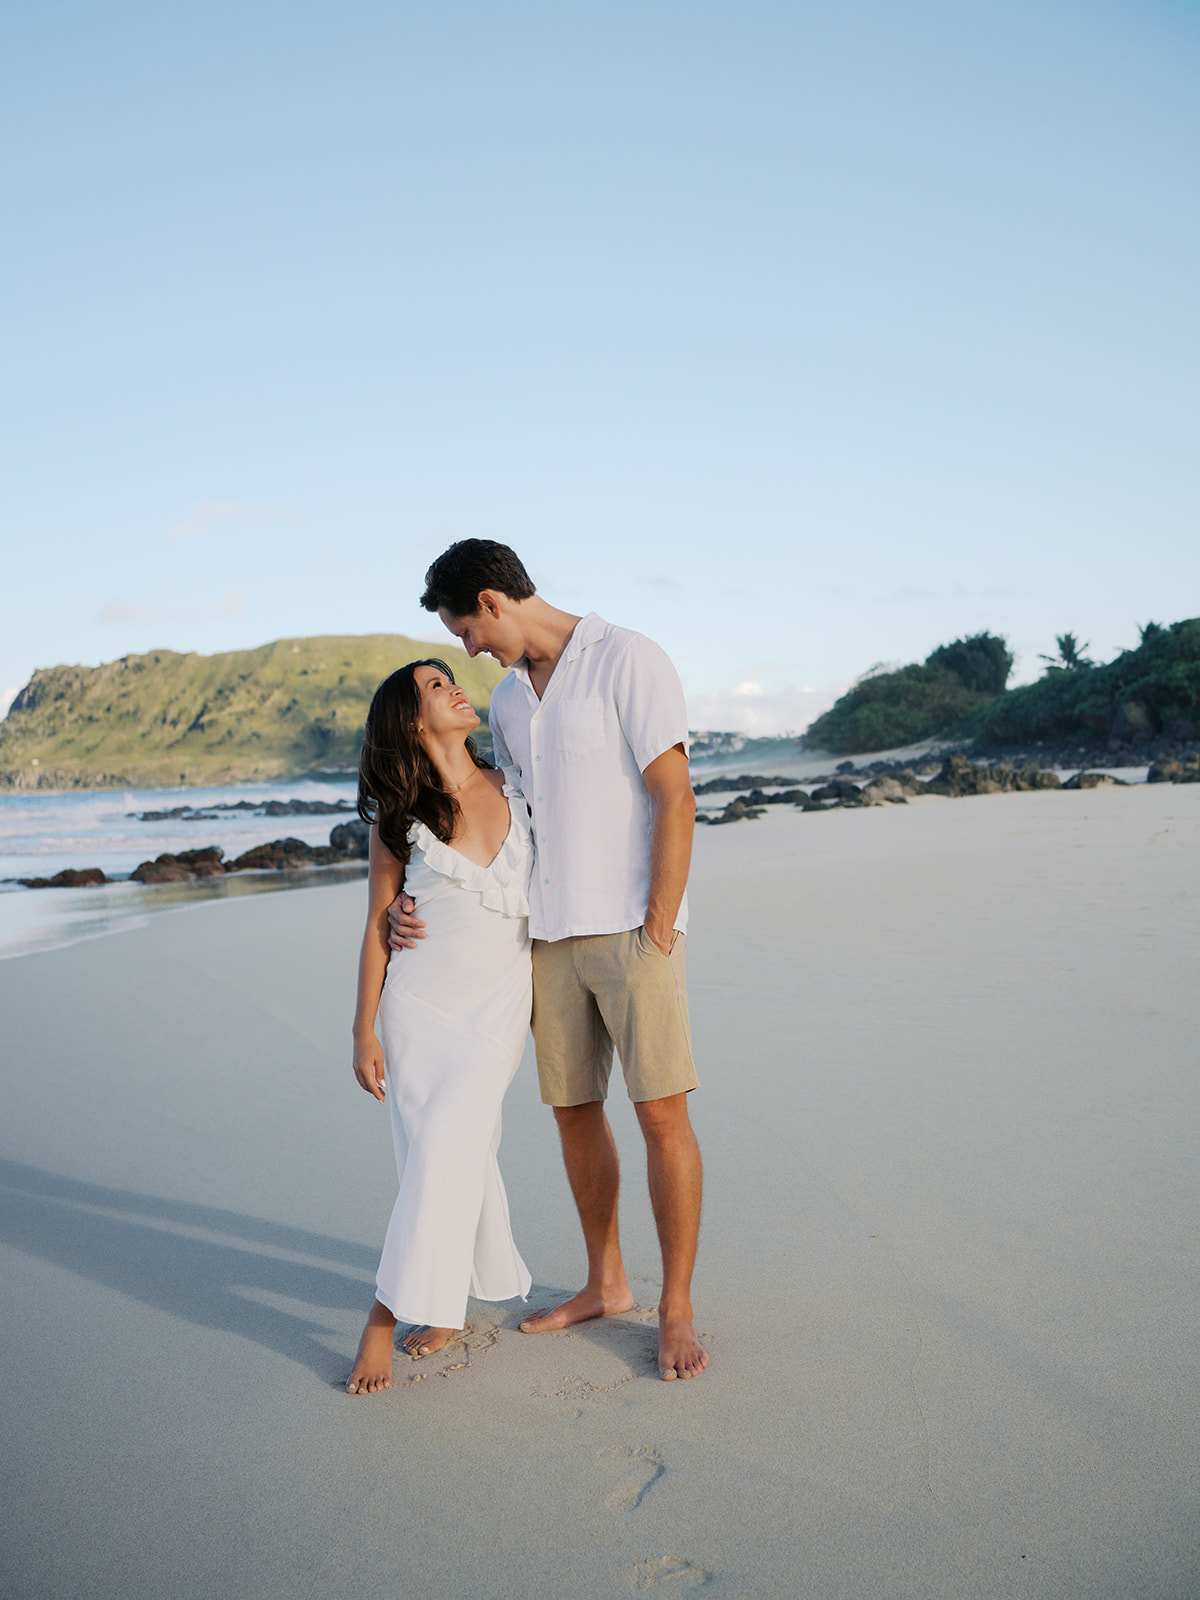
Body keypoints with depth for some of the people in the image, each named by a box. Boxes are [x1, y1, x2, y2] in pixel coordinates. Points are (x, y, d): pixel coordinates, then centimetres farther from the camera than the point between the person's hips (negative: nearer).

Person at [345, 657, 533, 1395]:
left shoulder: (515, 789, 2)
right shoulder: (397, 818, -3)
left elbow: (545, 899, 10)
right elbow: (377, 926, 1)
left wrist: (546, 1001, 10)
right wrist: (363, 1031, -2)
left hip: (501, 1002, 1)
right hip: (420, 1002, 0)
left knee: (444, 1144, -13)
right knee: (465, 1153, 2)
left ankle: (388, 1317, -2)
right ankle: (455, 1297, 22)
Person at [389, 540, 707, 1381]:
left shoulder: (629, 659, -10)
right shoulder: (508, 697, 14)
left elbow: (675, 800, -14)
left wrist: (656, 937, -17)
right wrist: (416, 901, 2)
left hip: (634, 930, -7)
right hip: (551, 935, 7)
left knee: (663, 1115, -4)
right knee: (574, 1111, 13)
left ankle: (677, 1311, 10)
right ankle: (605, 1283, 29)